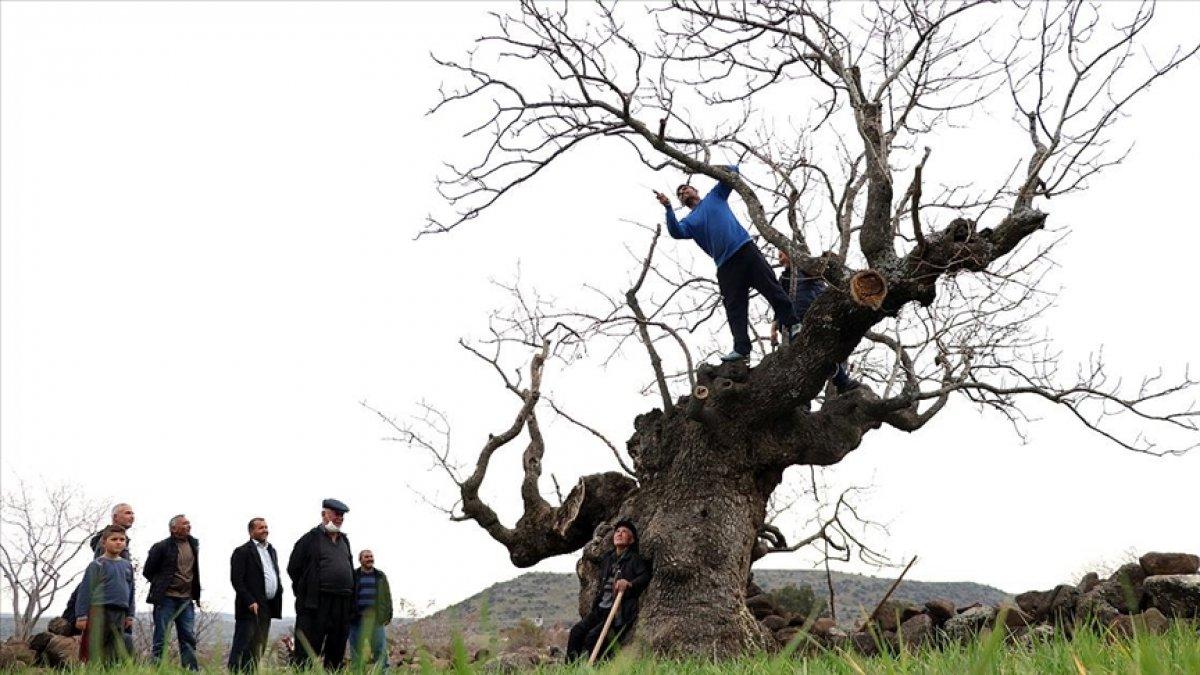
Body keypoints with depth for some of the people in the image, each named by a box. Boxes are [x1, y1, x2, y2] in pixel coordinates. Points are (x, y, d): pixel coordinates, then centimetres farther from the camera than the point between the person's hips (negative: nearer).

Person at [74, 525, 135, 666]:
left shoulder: (127, 565, 12)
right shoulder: (97, 564, -3)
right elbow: (85, 590, -5)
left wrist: (130, 615, 17)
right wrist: (81, 616, -9)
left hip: (120, 612, 5)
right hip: (99, 610, -5)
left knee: (118, 648, 7)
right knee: (96, 648, -8)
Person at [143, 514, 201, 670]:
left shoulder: (193, 544, 10)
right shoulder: (161, 546, -6)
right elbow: (148, 572, 1)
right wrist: (161, 586, 2)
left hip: (186, 600, 5)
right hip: (166, 599, -5)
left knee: (189, 638, 5)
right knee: (160, 638, 0)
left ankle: (192, 670, 7)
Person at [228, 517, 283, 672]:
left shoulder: (271, 550, 18)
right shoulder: (242, 552, -6)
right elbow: (236, 580, -12)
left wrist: (278, 600, 10)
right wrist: (250, 602, -18)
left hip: (267, 608, 8)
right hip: (251, 607, -8)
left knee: (259, 648, 10)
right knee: (242, 646, -8)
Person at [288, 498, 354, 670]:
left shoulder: (344, 541, 18)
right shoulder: (311, 538, -1)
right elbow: (293, 568, 1)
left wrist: (351, 601, 16)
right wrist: (306, 591, 5)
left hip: (342, 604, 6)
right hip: (317, 604, -6)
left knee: (336, 653, 8)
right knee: (308, 652, -7)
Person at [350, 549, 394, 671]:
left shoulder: (381, 576, 13)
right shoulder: (353, 576, 6)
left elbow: (387, 597, 12)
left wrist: (388, 615, 4)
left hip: (377, 618, 1)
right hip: (357, 618, -1)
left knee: (380, 649, -3)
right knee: (356, 649, 3)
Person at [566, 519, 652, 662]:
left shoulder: (635, 559, 1)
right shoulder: (607, 559, 22)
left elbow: (646, 576, -14)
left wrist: (630, 584, -30)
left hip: (620, 612, -6)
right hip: (601, 608, 6)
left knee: (593, 636, -25)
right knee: (576, 631, -14)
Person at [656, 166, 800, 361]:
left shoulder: (715, 196, 20)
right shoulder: (689, 221, 20)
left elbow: (732, 171, 14)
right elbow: (676, 232, -3)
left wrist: (726, 170, -9)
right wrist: (668, 208, -15)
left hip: (745, 249, -2)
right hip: (725, 265, 2)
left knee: (772, 288, -8)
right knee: (734, 308, -5)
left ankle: (791, 325, -5)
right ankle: (741, 349, -12)